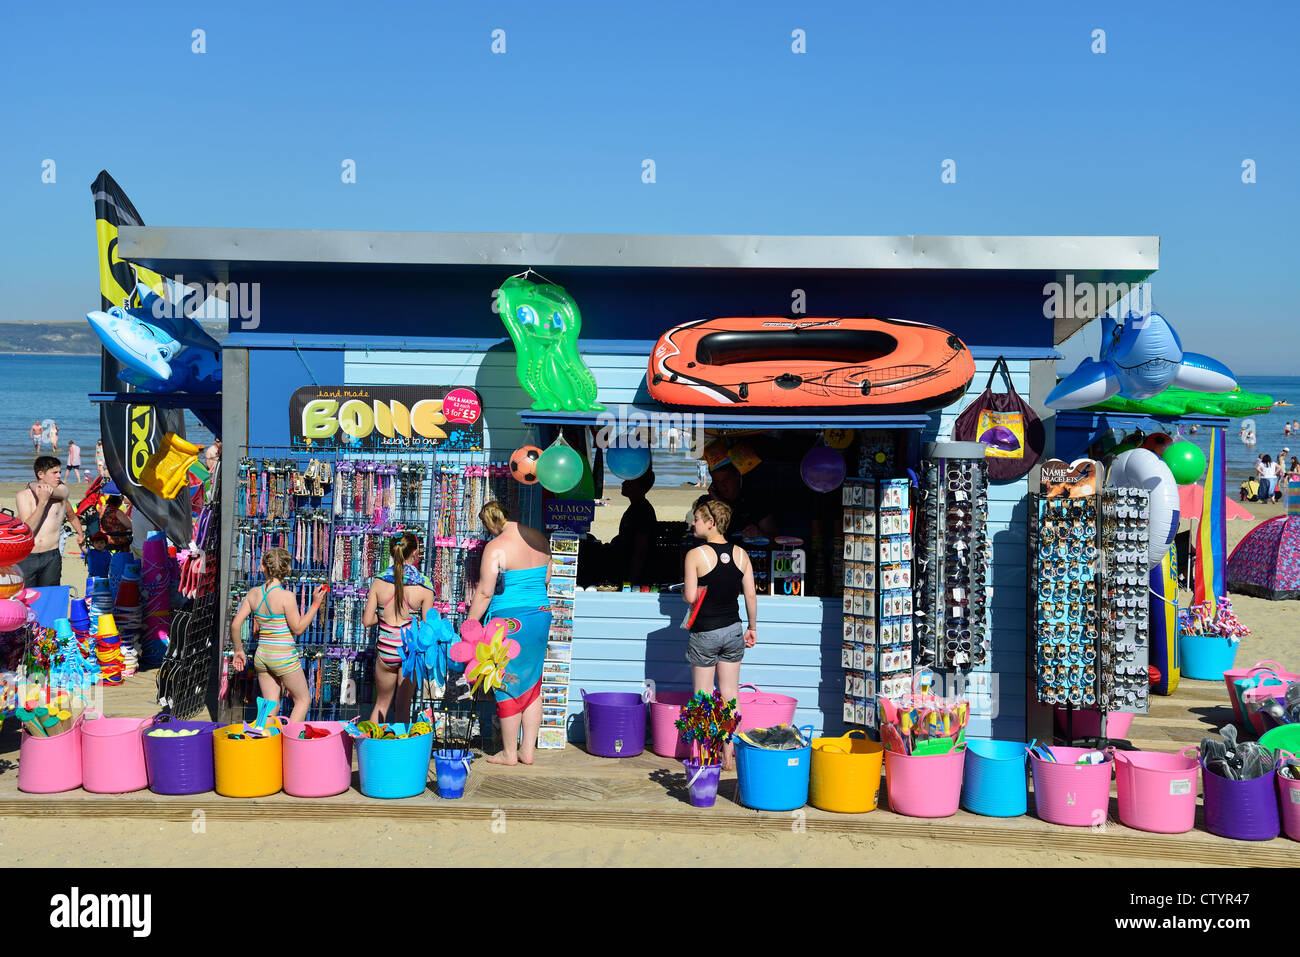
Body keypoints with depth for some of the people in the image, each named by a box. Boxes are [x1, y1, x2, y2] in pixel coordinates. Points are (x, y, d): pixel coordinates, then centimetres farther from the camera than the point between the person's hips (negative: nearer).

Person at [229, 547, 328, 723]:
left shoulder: (253, 593, -1)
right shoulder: (286, 596, -17)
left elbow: (235, 625, 1)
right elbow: (298, 628, -10)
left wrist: (238, 650, 14)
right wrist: (315, 604, -7)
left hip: (261, 656, 6)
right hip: (284, 657, -6)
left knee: (271, 707, 13)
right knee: (303, 699, 13)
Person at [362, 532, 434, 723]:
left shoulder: (378, 581, -7)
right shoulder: (424, 586, -12)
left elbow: (367, 620, -4)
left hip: (385, 650, 1)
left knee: (381, 703, 19)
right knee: (404, 705, 14)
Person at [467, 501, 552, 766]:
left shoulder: (496, 547, -14)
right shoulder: (540, 540, 6)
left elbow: (484, 592, -14)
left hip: (509, 620, -7)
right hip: (541, 614, 7)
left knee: (507, 686, 5)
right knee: (531, 684, 14)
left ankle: (509, 753, 14)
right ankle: (528, 750, 19)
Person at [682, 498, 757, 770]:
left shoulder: (695, 555, -14)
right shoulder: (740, 554, 0)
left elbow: (690, 597, -17)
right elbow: (751, 596, 2)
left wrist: (685, 589, 6)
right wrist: (752, 628, 13)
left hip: (704, 633, -4)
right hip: (733, 630, 4)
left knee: (704, 697, 7)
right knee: (730, 694, 11)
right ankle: (729, 755, 14)